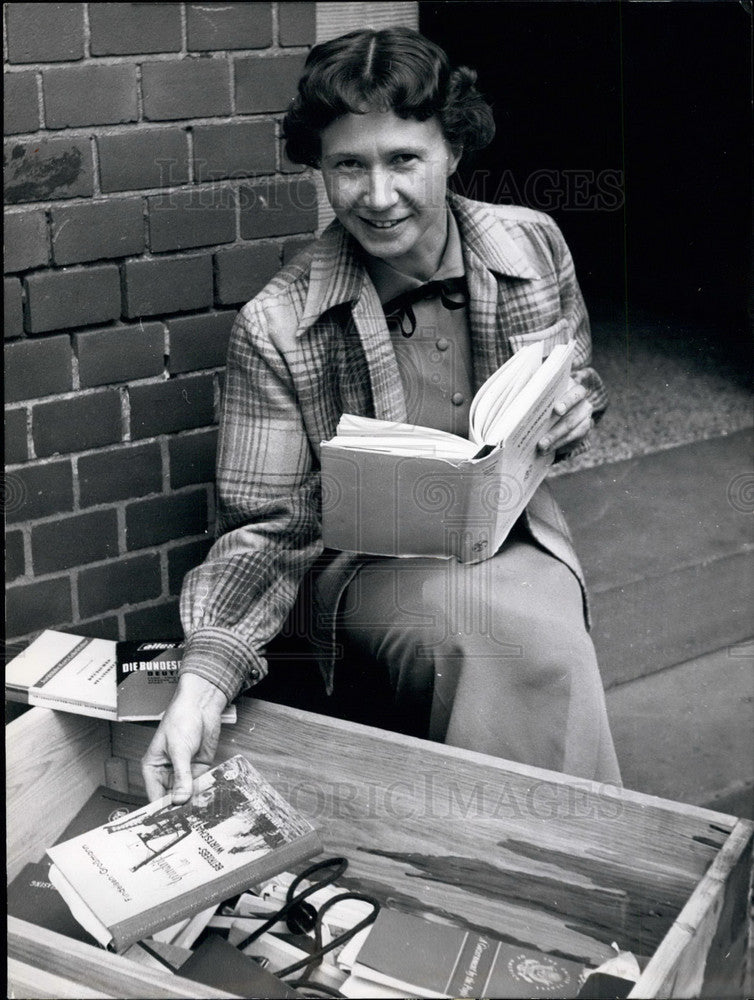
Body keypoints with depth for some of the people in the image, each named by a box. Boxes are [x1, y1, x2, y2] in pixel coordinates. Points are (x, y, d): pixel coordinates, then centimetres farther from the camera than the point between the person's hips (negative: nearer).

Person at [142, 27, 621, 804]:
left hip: (516, 540, 3)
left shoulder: (532, 246, -1)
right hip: (362, 566, -2)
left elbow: (578, 382, 18)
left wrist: (576, 406, -8)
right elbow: (267, 528, -9)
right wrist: (204, 679, -25)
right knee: (524, 635, -33)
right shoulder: (275, 330, -11)